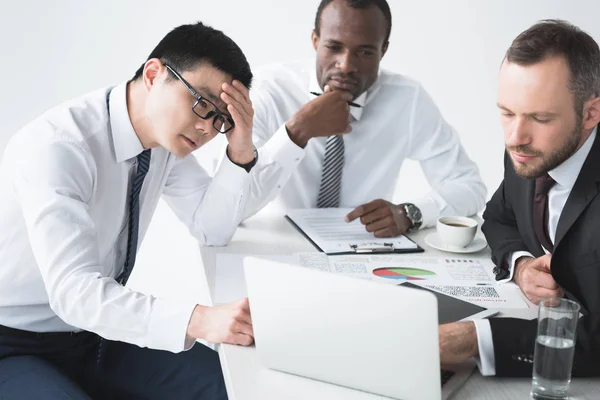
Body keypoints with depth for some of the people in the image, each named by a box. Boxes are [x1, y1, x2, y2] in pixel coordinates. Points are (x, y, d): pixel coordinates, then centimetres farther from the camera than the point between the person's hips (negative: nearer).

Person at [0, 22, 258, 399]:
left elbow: (213, 227, 7)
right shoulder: (57, 147, -27)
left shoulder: (164, 130, -3)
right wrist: (200, 321, -45)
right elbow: (74, 291, -36)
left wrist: (241, 155, -11)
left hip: (95, 331, 7)